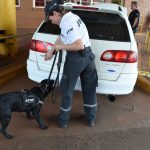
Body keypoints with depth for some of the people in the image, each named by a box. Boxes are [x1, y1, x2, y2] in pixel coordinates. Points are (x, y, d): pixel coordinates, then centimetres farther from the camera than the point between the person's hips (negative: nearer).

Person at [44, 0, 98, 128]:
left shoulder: (67, 23, -19)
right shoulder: (71, 16, 12)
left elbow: (79, 45, -24)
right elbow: (61, 37, 19)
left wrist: (59, 47, -13)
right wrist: (51, 52, 22)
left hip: (76, 58, -9)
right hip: (88, 55, 9)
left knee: (67, 90, 9)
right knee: (89, 89, 16)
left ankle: (63, 121, 24)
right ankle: (91, 119, 30)